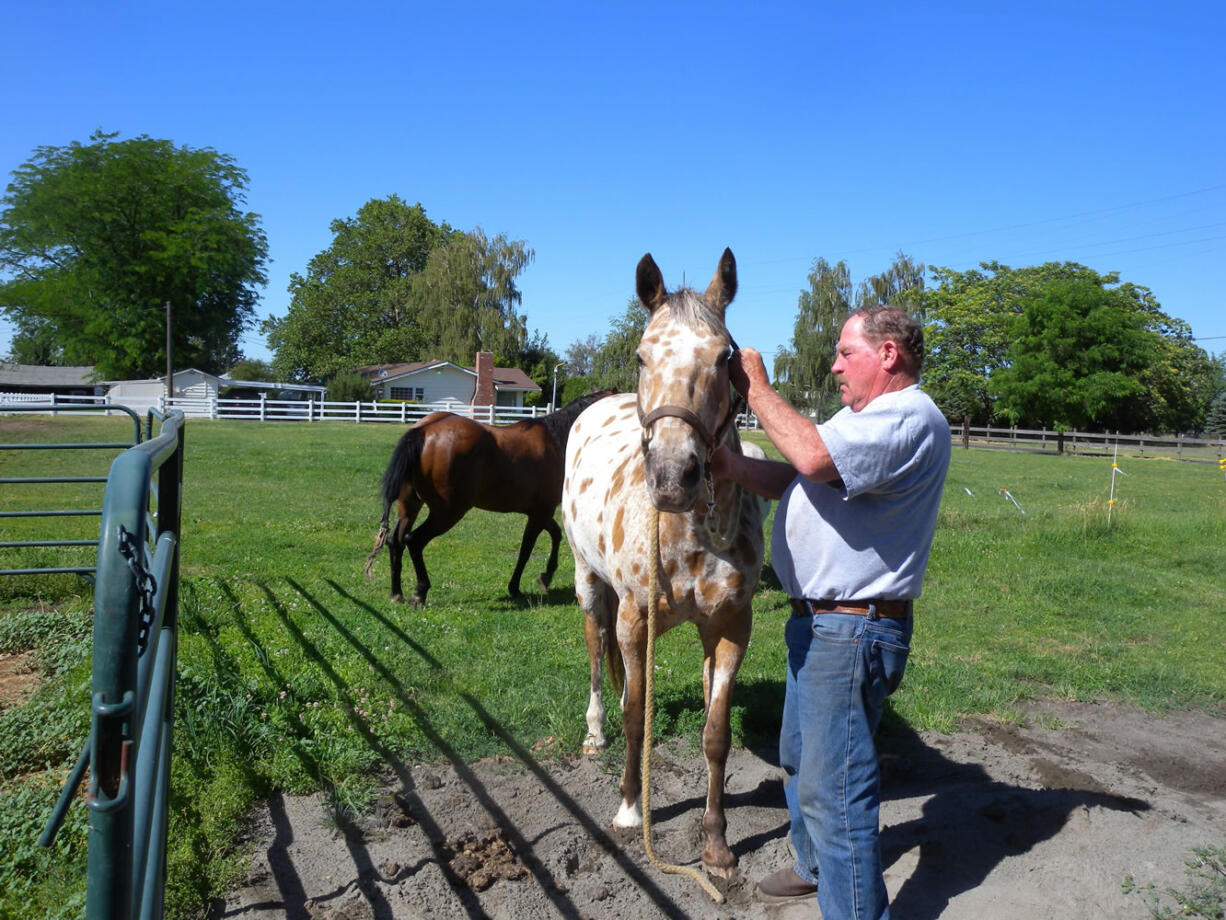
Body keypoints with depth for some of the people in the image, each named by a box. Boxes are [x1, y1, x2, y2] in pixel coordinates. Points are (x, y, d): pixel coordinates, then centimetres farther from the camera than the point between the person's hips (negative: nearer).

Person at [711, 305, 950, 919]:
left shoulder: (912, 419, -18)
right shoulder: (860, 418, 17)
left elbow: (813, 456, -32)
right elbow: (791, 480, 14)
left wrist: (755, 386, -19)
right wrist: (725, 464, -3)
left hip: (853, 632, -11)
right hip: (816, 622, 11)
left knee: (833, 788, -6)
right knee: (801, 759, 25)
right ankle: (816, 867, 46)